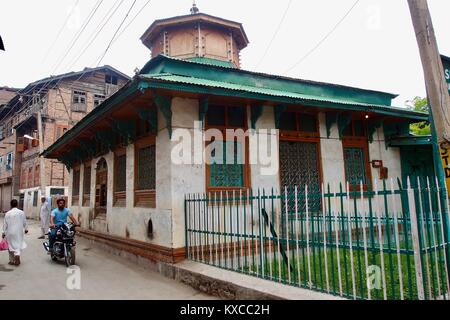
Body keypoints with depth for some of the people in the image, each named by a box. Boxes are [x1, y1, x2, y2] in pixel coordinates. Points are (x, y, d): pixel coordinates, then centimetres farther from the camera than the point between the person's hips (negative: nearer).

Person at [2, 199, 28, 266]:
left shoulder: (7, 213, -6)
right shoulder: (21, 212, -5)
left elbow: (5, 224, -1)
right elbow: (24, 222, 3)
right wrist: (26, 229, 18)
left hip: (10, 232, 0)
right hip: (19, 232, 0)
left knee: (11, 245, 11)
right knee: (18, 244, 9)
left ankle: (12, 260, 16)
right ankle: (17, 255, -16)